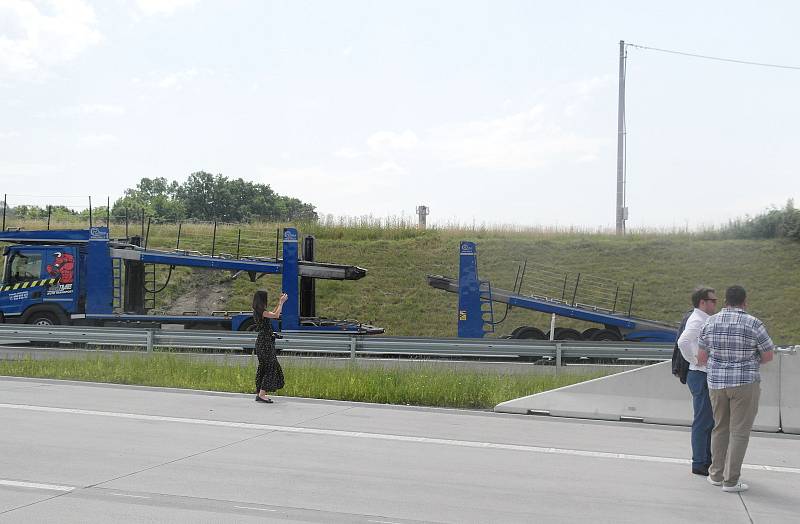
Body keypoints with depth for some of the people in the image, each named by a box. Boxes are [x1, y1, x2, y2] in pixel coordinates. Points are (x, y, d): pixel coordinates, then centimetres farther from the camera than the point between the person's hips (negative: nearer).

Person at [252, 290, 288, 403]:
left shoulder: (258, 311, 12)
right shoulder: (261, 312, -17)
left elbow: (272, 314, 25)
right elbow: (276, 315, -22)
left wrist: (279, 302, 22)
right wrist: (281, 302, -11)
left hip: (262, 341, 10)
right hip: (265, 342, -10)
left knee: (264, 367, 14)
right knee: (271, 366, -6)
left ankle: (260, 393, 17)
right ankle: (262, 394, -8)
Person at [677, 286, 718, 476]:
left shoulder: (705, 320, 15)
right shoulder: (697, 321, -16)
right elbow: (683, 342, -33)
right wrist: (694, 360, -21)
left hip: (708, 376, 10)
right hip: (701, 376, -10)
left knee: (711, 421, 16)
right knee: (702, 422, -4)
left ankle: (708, 460, 26)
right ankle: (699, 464, 2)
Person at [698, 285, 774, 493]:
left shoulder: (711, 323, 0)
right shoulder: (753, 324, -10)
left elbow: (701, 357, 3)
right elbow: (768, 355, -3)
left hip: (717, 382, 4)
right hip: (745, 383, -4)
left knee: (720, 428, 17)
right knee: (739, 432, 2)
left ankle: (716, 474, 22)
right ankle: (730, 481, 2)